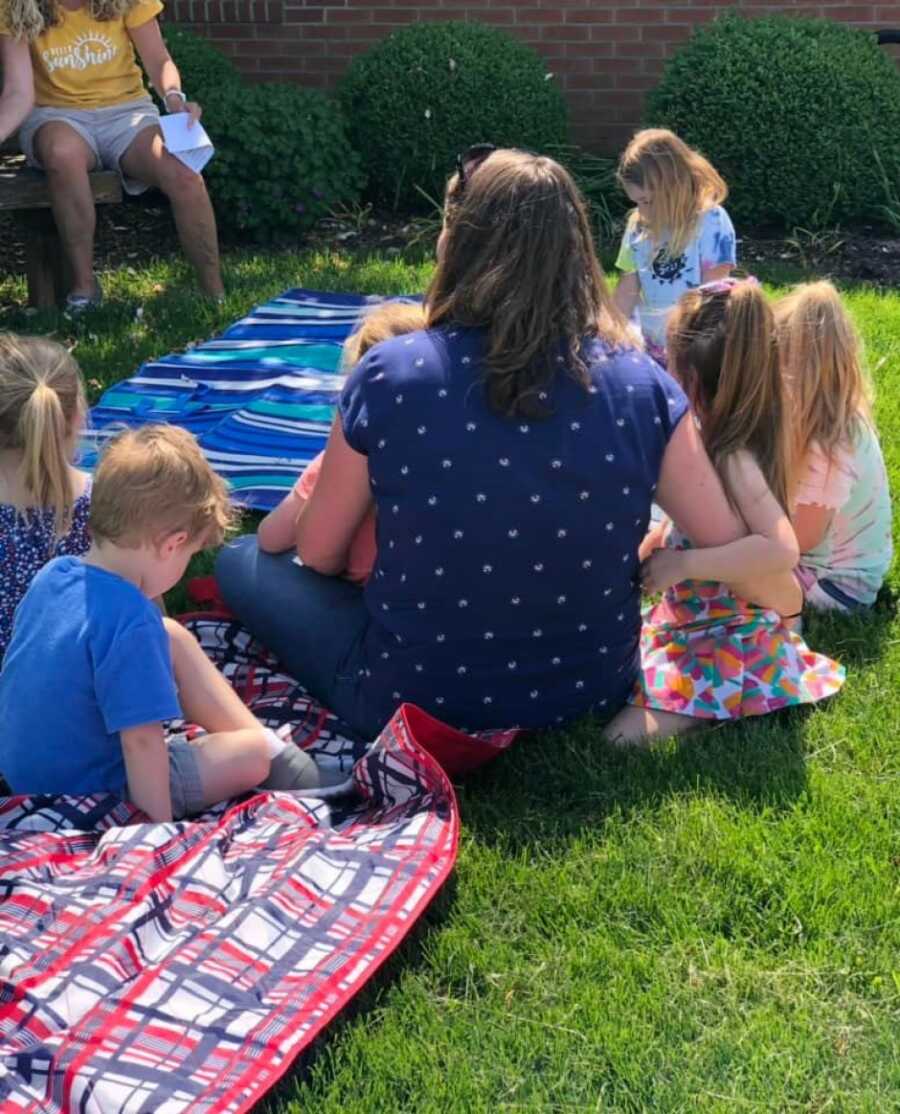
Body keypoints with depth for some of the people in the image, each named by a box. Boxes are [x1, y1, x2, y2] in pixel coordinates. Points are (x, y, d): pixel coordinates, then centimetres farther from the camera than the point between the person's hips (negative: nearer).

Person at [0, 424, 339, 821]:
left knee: (174, 639, 15)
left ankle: (270, 743, 22)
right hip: (87, 799, -9)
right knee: (257, 752, 1)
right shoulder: (132, 623, -32)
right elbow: (141, 741, -29)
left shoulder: (53, 573, -5)